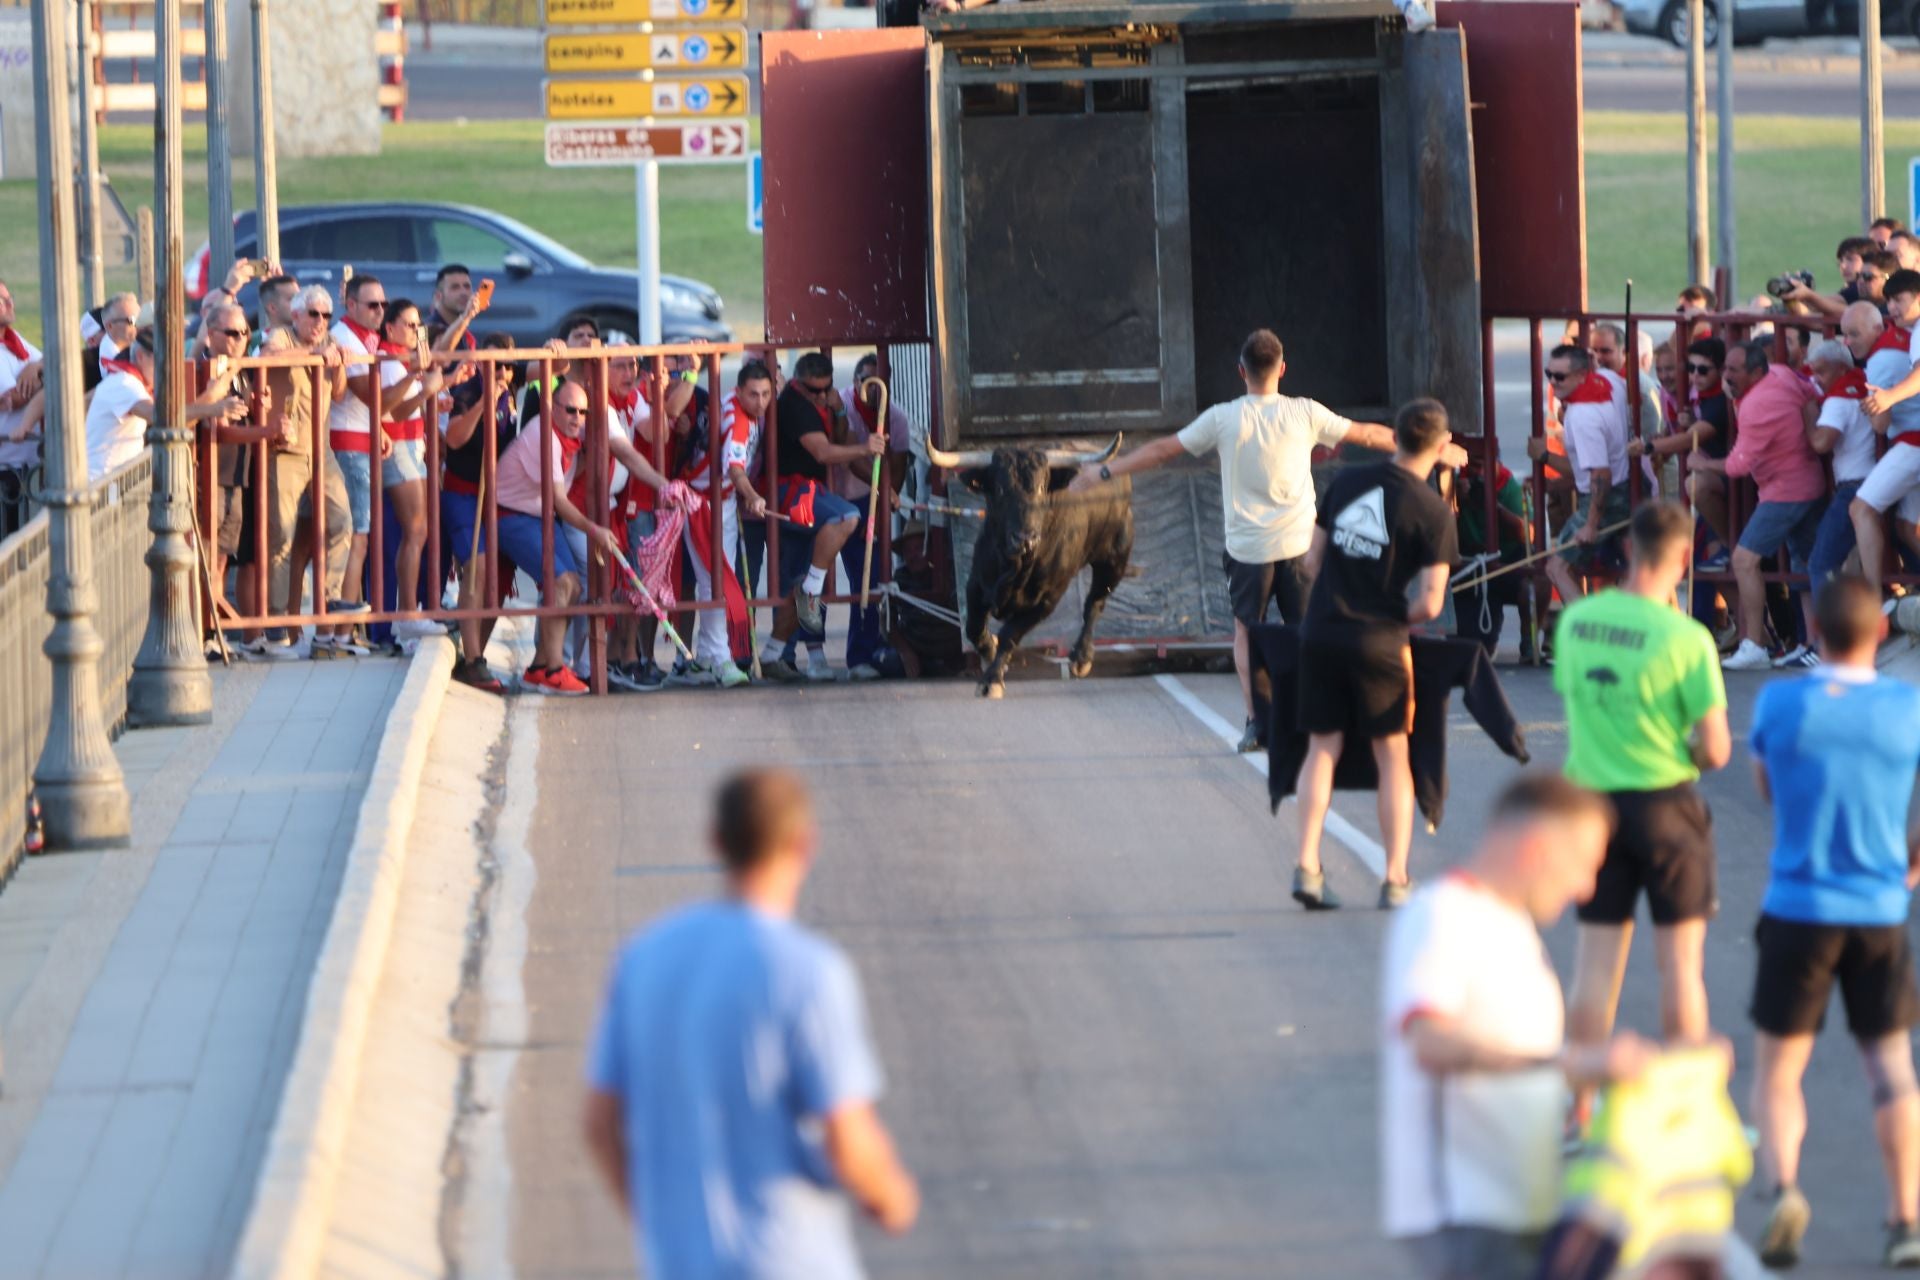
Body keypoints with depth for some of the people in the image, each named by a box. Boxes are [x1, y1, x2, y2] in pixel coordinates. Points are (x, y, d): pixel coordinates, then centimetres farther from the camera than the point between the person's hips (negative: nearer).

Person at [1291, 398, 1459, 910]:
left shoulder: (1347, 481, 5)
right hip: (1378, 642, -4)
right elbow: (1430, 603, -13)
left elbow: (1313, 560, 9)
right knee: (1393, 757, 8)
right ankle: (1396, 878, 5)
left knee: (1322, 749, 11)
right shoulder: (1431, 511, -9)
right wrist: (1397, 616, 7)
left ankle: (1307, 867, 1)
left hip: (1321, 632, 4)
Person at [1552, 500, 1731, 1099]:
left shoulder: (1576, 620, -2)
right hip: (1664, 803, -4)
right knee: (1680, 960, 6)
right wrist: (1696, 751, 6)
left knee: (1596, 960, 10)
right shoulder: (1686, 638, -17)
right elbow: (1715, 750, -14)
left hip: (1593, 798, 4)